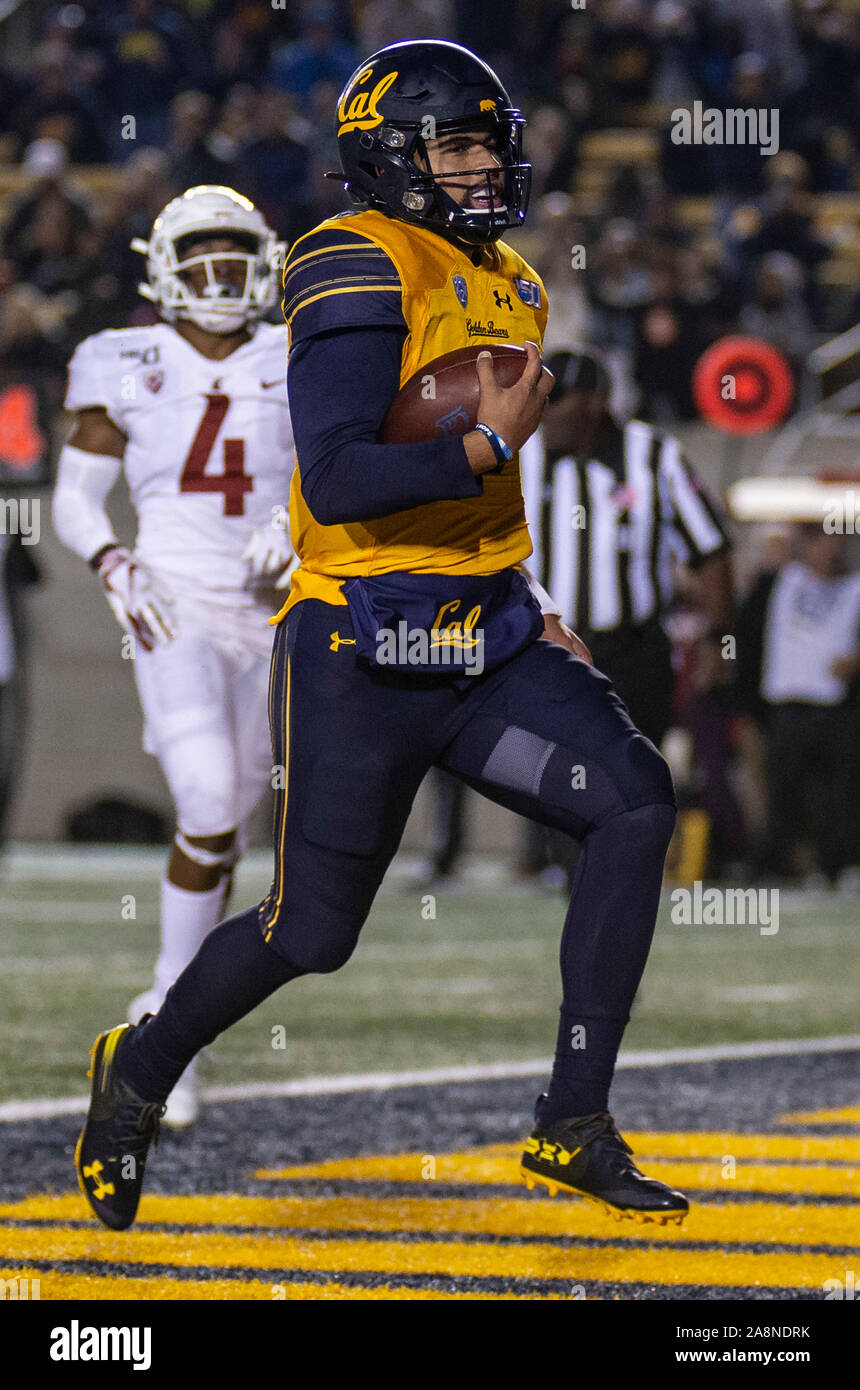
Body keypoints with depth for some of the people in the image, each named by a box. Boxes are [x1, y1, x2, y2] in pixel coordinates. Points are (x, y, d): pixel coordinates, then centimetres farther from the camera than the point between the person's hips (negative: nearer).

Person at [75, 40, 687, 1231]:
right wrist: (488, 445, -20)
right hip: (361, 660, -7)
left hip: (484, 646, 7)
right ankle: (141, 1069, 31)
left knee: (634, 800, -15)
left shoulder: (511, 289, 15)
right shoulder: (361, 267, -13)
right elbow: (341, 479, -24)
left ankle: (574, 1129, -11)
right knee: (311, 931, 1)